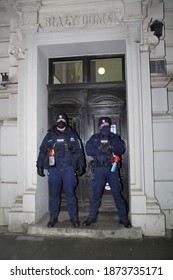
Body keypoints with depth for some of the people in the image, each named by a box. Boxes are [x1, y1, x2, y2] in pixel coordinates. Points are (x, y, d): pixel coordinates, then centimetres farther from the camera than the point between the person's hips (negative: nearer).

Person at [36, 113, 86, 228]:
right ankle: (53, 217, 23)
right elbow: (42, 151, 11)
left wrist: (81, 166, 1)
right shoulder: (50, 135, 11)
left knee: (70, 193, 4)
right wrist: (39, 165, 6)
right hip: (54, 169, 1)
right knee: (53, 194, 7)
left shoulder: (72, 134, 10)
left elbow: (79, 151, 8)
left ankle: (74, 217, 18)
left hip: (68, 168, -1)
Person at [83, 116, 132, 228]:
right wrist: (101, 151, -12)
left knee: (117, 193, 3)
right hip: (99, 169, 0)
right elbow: (88, 150, -4)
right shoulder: (94, 138, 10)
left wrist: (111, 147, -18)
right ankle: (92, 217, 21)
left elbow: (121, 149, -5)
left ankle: (124, 218, 15)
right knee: (96, 194, 7)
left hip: (112, 169, 0)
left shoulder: (114, 137, 10)